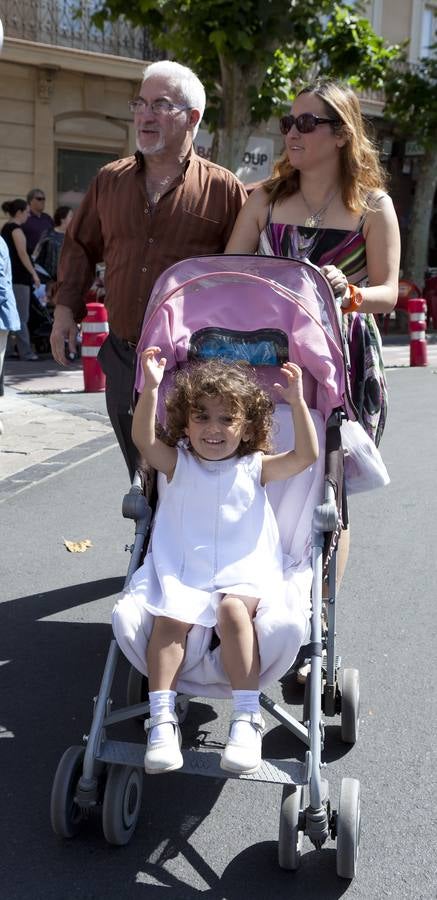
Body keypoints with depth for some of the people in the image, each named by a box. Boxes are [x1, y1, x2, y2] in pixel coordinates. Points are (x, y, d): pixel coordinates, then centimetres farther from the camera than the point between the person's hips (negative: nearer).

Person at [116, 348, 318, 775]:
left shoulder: (255, 467, 8)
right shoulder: (179, 464, 10)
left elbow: (306, 455, -5)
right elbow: (143, 440, -8)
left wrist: (297, 402, -17)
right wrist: (150, 388, -22)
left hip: (242, 572, -1)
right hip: (180, 573, 1)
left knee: (233, 610, -32)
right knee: (170, 617, -28)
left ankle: (246, 718, -27)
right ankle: (162, 720, -23)